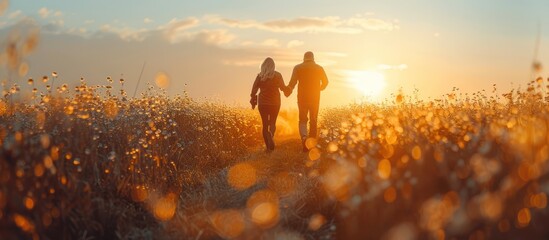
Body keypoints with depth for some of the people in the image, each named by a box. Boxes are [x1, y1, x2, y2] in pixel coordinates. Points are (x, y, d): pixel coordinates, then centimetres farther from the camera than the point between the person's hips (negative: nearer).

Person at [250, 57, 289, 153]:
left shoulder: (259, 76, -3)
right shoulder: (277, 75, -6)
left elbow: (254, 89, -2)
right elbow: (283, 88, 1)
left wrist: (253, 102, 10)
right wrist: (289, 88, 23)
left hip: (263, 103, 0)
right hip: (274, 103, 0)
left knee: (265, 124, 8)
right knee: (272, 122, 14)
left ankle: (268, 147, 1)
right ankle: (271, 134, -19)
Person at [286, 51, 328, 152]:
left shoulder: (298, 68, -1)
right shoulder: (319, 68, 4)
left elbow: (292, 82, -8)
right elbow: (325, 82, 6)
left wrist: (288, 91, 6)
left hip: (302, 97, -1)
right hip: (315, 97, 1)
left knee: (303, 119, 9)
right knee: (313, 120, 11)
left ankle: (304, 137, -18)